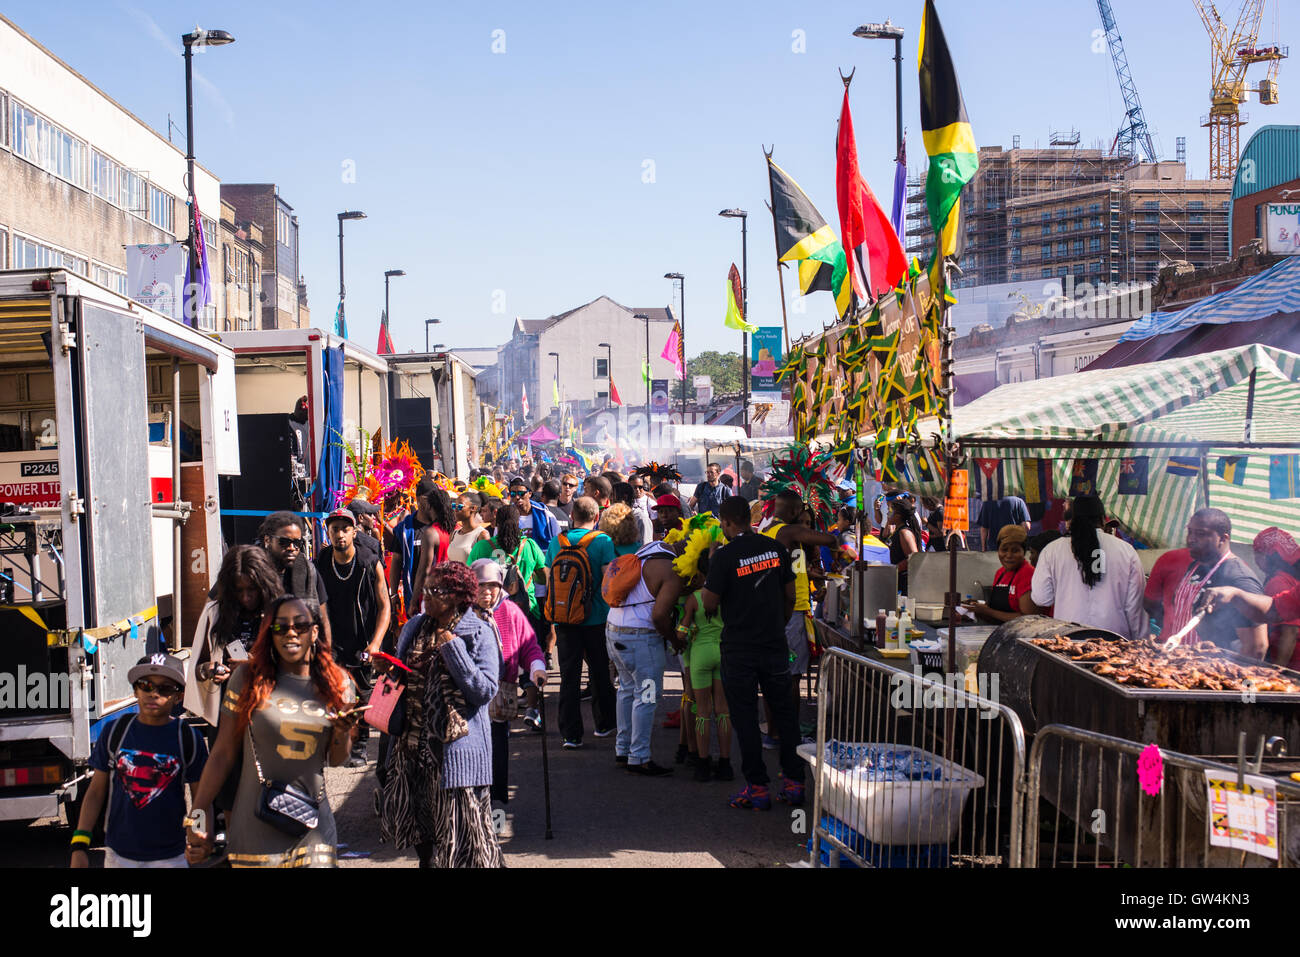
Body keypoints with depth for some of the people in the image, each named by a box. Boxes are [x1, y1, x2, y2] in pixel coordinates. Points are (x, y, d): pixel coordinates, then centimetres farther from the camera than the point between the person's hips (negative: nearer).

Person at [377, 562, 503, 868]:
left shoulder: (479, 633, -8)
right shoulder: (414, 627, 8)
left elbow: (486, 691, -18)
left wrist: (453, 648, -19)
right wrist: (387, 669, -1)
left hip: (455, 745, -6)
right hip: (412, 742, 6)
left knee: (459, 824, -3)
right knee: (416, 820, 16)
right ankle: (427, 862, 37)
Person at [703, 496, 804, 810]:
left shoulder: (725, 556, -14)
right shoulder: (775, 548, 2)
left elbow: (709, 604, -11)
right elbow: (790, 595, 10)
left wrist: (708, 572, 5)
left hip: (739, 649, -4)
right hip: (775, 643, 4)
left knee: (745, 718, 4)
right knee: (785, 713, 13)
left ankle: (757, 788, 7)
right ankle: (794, 782, 18)